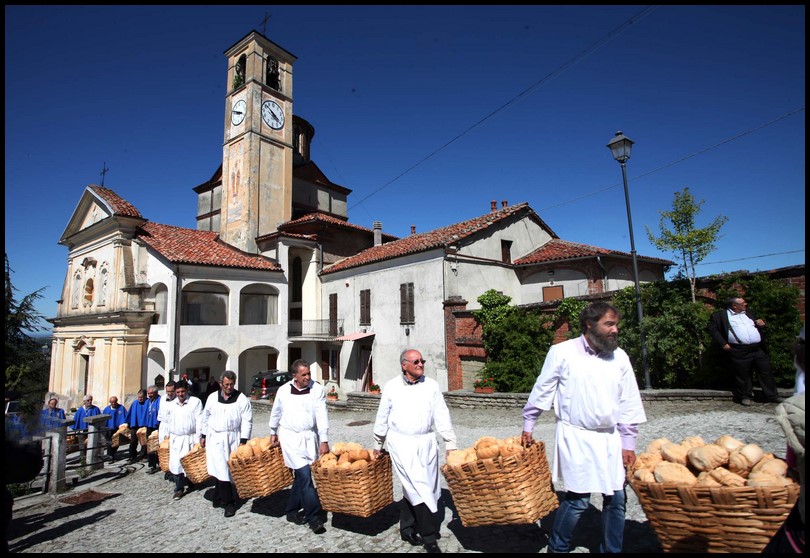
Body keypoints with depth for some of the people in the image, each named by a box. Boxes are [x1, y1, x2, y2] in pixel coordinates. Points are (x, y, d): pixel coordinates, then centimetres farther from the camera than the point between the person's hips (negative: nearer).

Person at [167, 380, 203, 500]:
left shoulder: (196, 402, -9)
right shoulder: (171, 404, 6)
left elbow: (199, 422, -10)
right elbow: (168, 421, 15)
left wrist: (197, 439, -13)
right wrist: (167, 436, 14)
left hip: (190, 438, -3)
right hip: (175, 439, 3)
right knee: (176, 463, -1)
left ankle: (191, 483, 27)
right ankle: (179, 489, 9)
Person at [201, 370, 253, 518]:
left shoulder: (242, 399, -6)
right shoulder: (212, 397, 4)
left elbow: (247, 421, -6)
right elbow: (206, 417, 16)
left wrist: (243, 441, -11)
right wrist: (203, 436, 16)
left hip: (232, 438, -1)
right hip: (215, 438, 1)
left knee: (223, 470, 5)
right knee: (221, 470, -3)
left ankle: (219, 498, 22)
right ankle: (228, 502, 7)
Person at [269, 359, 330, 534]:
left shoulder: (317, 389, -7)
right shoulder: (283, 391, -3)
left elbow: (321, 416, -10)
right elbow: (275, 413, 13)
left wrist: (324, 441, -14)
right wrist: (273, 433, 22)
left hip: (310, 436, 1)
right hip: (290, 437, -1)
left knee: (301, 476, 11)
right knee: (305, 475, -9)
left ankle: (292, 511, 31)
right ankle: (314, 517, -1)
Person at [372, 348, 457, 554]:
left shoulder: (431, 385, 0)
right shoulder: (391, 387, -4)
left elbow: (442, 415, 1)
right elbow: (382, 418, 6)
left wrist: (450, 443, -3)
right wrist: (377, 445, 13)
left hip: (426, 442, 3)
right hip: (401, 443, -2)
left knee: (413, 488, 12)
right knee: (419, 488, -5)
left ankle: (407, 529, 32)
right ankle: (429, 537, 8)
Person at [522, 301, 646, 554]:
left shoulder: (620, 357, 3)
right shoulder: (562, 352, -9)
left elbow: (629, 403, 8)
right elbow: (542, 391, -1)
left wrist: (628, 443, 6)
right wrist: (528, 426, 4)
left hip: (610, 438, 5)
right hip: (576, 437, -4)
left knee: (616, 499, 9)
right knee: (578, 499, -3)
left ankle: (612, 549, 31)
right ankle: (557, 547, 21)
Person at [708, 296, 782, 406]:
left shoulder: (749, 313, 18)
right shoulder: (720, 315, -1)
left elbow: (759, 323, 32)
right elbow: (713, 329, -5)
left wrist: (761, 323, 8)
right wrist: (723, 343, -11)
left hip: (758, 349, 5)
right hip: (739, 352, -5)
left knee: (766, 372, 9)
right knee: (743, 375, 2)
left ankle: (772, 396, 22)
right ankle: (745, 396, 17)